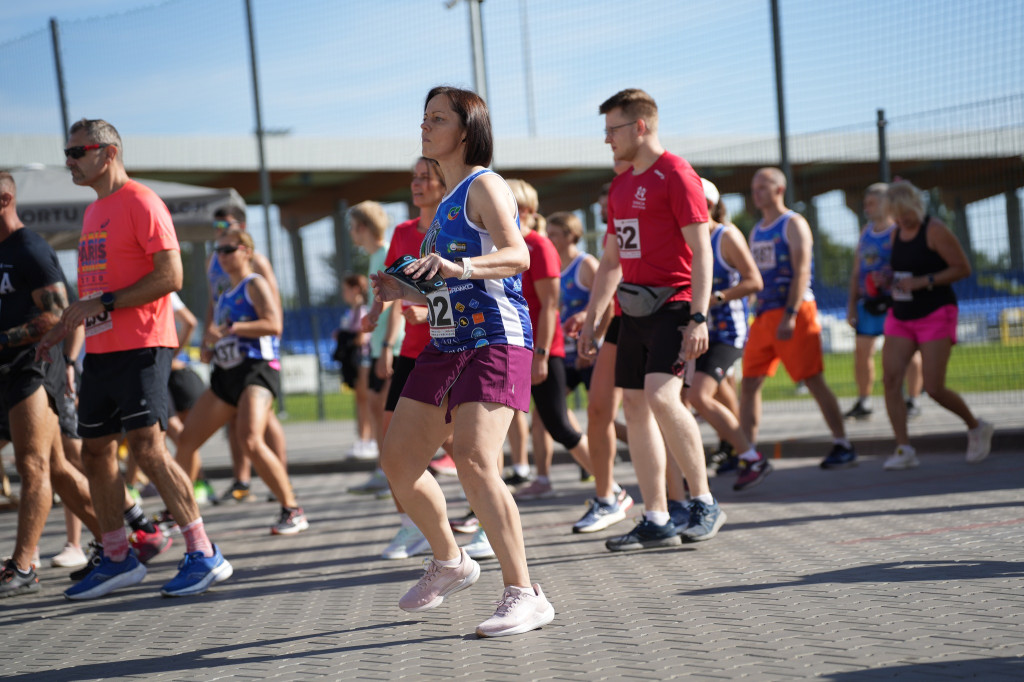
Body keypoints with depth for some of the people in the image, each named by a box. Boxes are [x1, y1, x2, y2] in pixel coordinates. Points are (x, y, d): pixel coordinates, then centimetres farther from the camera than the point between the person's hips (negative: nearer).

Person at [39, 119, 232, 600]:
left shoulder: (141, 203, -9)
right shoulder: (94, 211, 18)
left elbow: (170, 276, -17)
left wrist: (103, 304, -18)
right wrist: (60, 329, 18)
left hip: (140, 348, -9)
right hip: (100, 349, 9)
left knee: (147, 448, -14)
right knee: (95, 452, 9)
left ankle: (204, 554, -8)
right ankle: (117, 559, 19)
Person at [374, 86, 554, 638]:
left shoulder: (484, 186, -6)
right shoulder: (446, 203, 21)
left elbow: (518, 255, -24)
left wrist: (459, 267, -40)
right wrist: (405, 293, 10)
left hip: (494, 341, -10)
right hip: (446, 344, 10)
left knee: (473, 460, -23)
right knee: (398, 459, 10)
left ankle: (524, 595, -18)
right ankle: (449, 563, 30)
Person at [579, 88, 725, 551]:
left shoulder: (676, 175, -8)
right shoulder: (620, 186, 18)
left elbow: (701, 251, -13)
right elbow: (611, 260, 23)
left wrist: (698, 318, -21)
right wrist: (591, 319, 18)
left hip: (673, 306, -9)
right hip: (634, 311, 9)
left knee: (661, 396, -22)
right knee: (635, 405, 5)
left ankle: (705, 504, -9)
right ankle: (656, 521, 10)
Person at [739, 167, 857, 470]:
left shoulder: (793, 224, -5)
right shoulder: (757, 231, 18)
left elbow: (802, 271, -15)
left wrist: (790, 315, -24)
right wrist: (756, 317, 17)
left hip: (794, 311, -7)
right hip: (763, 314, 7)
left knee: (814, 380, -4)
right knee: (749, 383, 1)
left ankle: (843, 446, 5)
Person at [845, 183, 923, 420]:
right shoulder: (866, 232, 14)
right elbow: (857, 271, 16)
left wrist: (889, 278, -26)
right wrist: (852, 304, 11)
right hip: (869, 302, 6)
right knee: (861, 351, 4)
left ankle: (914, 401, 7)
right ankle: (863, 402, 13)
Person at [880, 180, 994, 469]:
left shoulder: (935, 230, -12)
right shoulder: (897, 232, 10)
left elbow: (963, 268, -13)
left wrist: (924, 282, -20)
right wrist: (886, 280, 3)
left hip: (935, 315, -7)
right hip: (900, 316, 7)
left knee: (934, 388, -9)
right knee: (890, 378, -10)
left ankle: (977, 428, 17)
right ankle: (904, 449, -9)